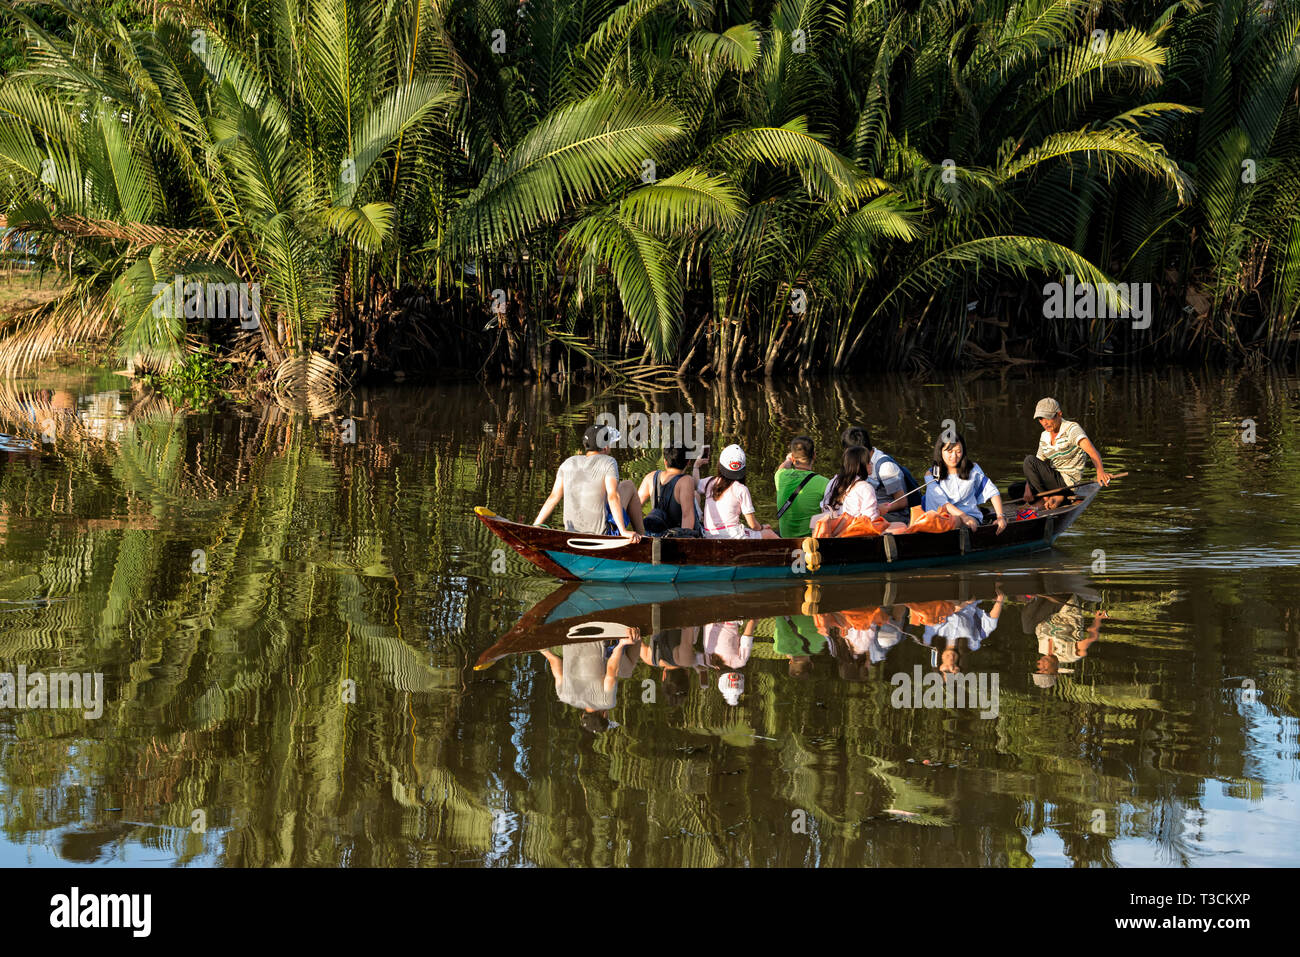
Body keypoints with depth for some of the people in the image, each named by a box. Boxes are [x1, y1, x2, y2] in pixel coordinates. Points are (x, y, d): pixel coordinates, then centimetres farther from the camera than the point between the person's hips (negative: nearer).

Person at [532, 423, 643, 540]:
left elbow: (553, 497, 0)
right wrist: (623, 531, -26)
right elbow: (613, 496, -21)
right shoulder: (608, 462, -9)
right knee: (628, 486, 17)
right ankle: (640, 535, 23)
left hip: (572, 531, 5)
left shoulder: (569, 463, 4)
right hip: (602, 533, -5)